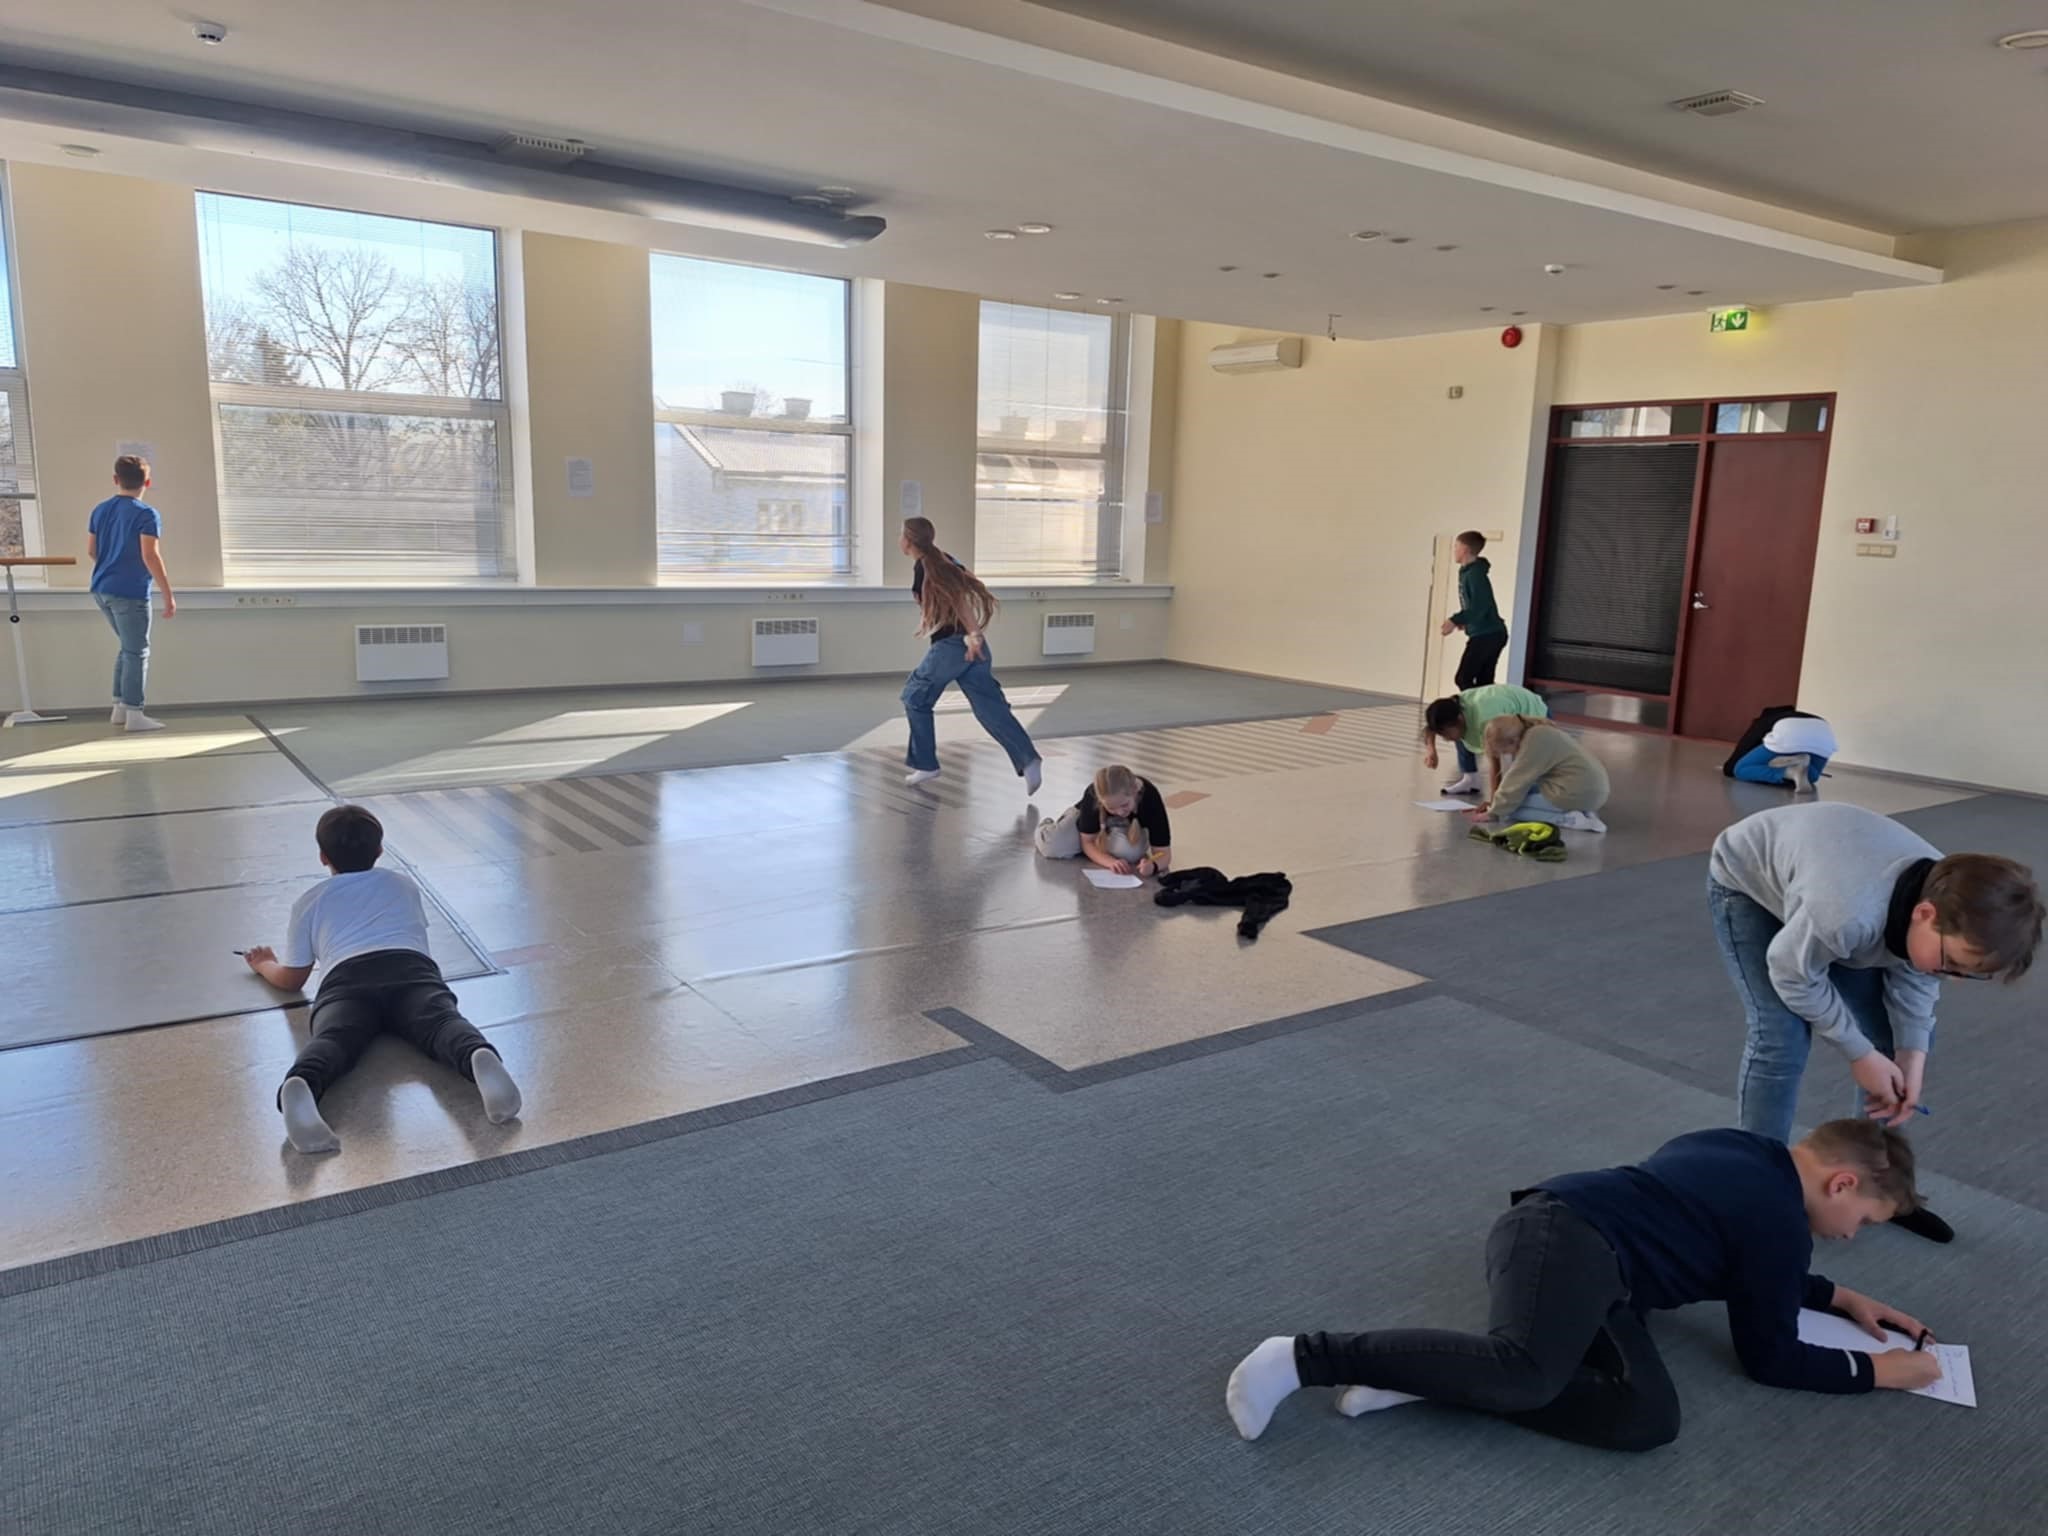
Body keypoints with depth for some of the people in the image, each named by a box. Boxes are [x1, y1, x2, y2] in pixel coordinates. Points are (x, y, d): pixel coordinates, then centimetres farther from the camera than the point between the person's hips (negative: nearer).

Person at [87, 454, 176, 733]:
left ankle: (119, 707, 20)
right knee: (137, 652, -1)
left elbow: (91, 551, 15)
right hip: (130, 592, -8)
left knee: (127, 648, 19)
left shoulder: (100, 510, 10)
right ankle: (134, 714, 0)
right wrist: (168, 594, -17)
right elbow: (150, 556, -20)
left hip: (102, 589, 8)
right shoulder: (147, 514, -12)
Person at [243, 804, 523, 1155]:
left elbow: (290, 980, 38)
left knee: (333, 1039, -26)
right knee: (441, 1021, -26)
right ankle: (479, 1056, -62)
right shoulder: (404, 884, 38)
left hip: (347, 978, 0)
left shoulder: (309, 903, 34)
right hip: (411, 969, 0)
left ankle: (299, 1086, -62)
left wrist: (264, 964, 60)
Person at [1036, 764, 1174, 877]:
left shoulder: (1149, 796, -37)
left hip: (1129, 828, 1)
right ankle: (1047, 826, 12)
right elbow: (1088, 842, -23)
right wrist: (1112, 862, -43)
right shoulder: (1092, 796, -36)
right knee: (1052, 847, -27)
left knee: (1129, 852, -36)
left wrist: (1152, 865, -57)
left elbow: (1163, 852, -33)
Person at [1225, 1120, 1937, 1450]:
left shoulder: (1746, 1154, 29)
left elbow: (1752, 1274, 46)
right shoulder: (1782, 1220, 1)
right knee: (1524, 1374, -35)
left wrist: (1841, 1297, 43)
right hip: (1569, 1238, -10)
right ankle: (1306, 1356, -31)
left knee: (1649, 1417, -9)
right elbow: (1768, 1355, 9)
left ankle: (1420, 1377, -15)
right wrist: (1874, 1371, 20)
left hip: (1576, 1250, 10)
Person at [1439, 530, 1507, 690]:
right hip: (1493, 634, 10)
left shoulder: (1475, 573, -16)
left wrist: (1455, 621, -27)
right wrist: (1465, 621, 30)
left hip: (1486, 635, -10)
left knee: (1463, 679, -9)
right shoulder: (1467, 572, 13)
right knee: (1484, 683, 10)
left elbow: (1480, 606, -25)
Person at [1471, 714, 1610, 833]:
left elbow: (1516, 782, -11)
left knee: (1509, 810, -4)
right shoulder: (1537, 732, 11)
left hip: (1579, 794, -10)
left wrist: (1492, 813, 0)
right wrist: (1496, 804, 17)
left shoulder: (1534, 741, -18)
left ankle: (1568, 818, -13)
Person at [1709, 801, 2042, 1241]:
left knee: (1895, 1035, 3)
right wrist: (1860, 1054, -20)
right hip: (1746, 882, -7)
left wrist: (1912, 1061, -12)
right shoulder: (1846, 913, -47)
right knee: (1781, 1039, -19)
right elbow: (1792, 974, -28)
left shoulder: (1955, 905, -24)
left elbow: (1914, 978, -5)